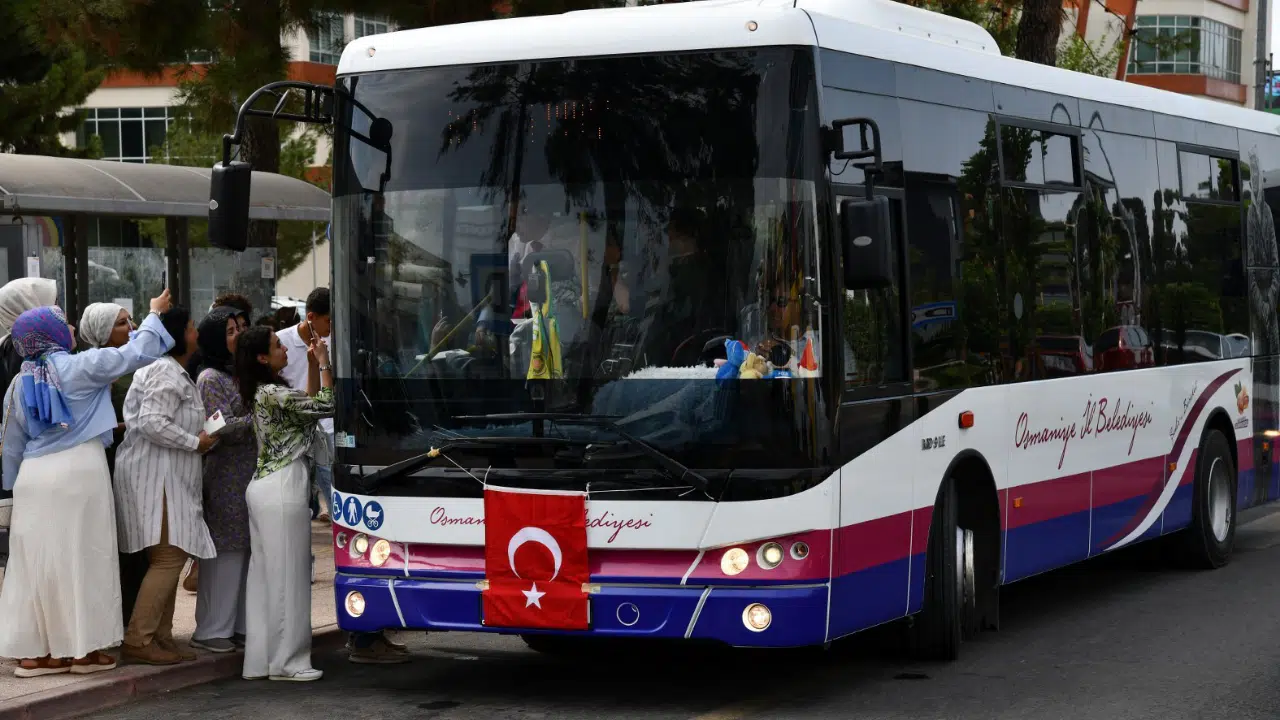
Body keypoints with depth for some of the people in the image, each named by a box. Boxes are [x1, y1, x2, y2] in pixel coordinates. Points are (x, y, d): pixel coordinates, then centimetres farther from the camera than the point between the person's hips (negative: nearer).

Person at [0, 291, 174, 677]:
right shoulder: (79, 367, -7)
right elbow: (133, 354, -3)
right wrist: (154, 315, 12)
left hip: (34, 476, 5)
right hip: (79, 471, -5)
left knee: (37, 561, 8)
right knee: (82, 559, 2)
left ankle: (33, 649, 9)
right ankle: (82, 648, 6)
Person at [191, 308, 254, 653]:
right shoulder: (211, 378, -7)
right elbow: (224, 428, -15)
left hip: (250, 475, 8)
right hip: (225, 477, -8)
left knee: (245, 551, 8)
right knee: (224, 552, -6)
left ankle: (239, 626, 14)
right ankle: (211, 630, -1)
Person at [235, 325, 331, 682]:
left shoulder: (265, 392, 13)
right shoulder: (274, 394, -15)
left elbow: (309, 404, 19)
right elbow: (326, 407, -14)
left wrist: (312, 366, 13)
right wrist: (324, 364, -6)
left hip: (264, 487, 10)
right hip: (283, 486, -10)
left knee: (265, 572, 10)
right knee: (287, 573, -4)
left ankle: (260, 659, 13)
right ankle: (286, 661, 1)